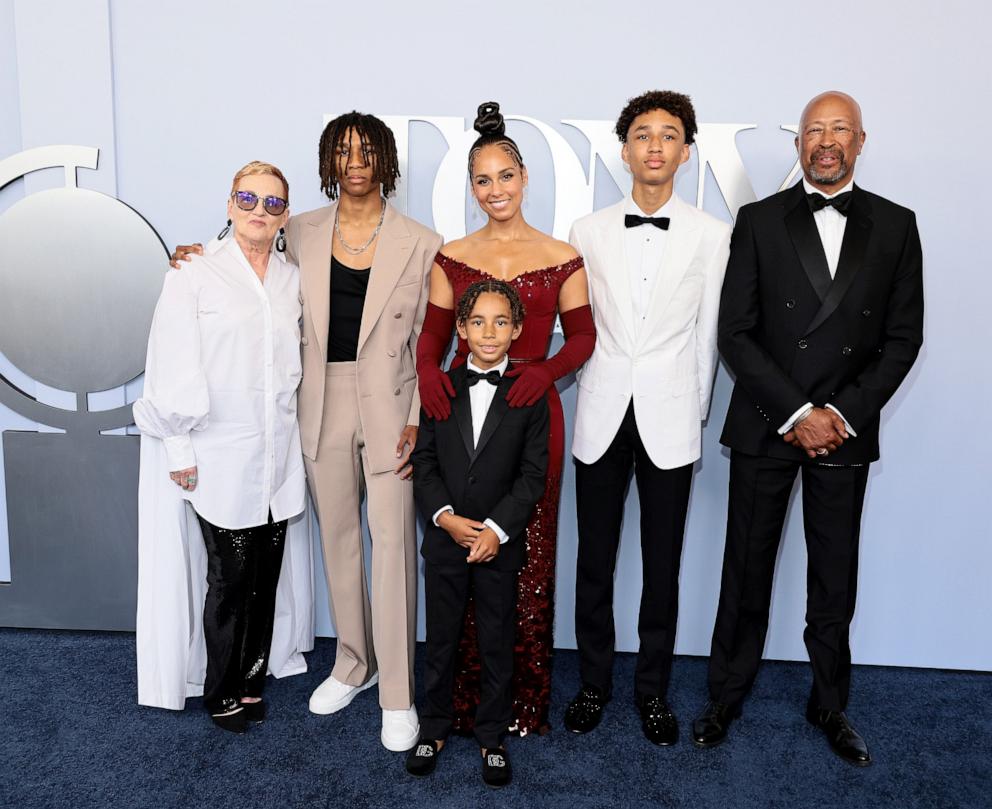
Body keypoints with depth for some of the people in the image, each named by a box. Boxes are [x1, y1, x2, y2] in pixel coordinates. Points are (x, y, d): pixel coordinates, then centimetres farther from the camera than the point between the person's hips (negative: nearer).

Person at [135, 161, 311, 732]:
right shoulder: (194, 277, -4)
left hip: (279, 452, 4)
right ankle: (221, 692, 22)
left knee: (267, 572, 9)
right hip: (221, 455, -4)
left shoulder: (294, 279, 8)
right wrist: (179, 449, -7)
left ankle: (252, 678, 28)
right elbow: (173, 368, -5)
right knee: (231, 575, 2)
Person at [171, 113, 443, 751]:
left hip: (388, 406, -3)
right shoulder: (304, 232, 4)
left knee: (394, 543, -1)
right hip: (322, 404, 4)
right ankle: (353, 663, 34)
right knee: (338, 537, 14)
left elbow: (427, 344, -3)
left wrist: (418, 421, -9)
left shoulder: (419, 243, -4)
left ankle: (398, 693, 13)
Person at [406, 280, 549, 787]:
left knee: (497, 644, 10)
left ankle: (493, 736, 27)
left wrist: (496, 528, -16)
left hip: (500, 543, -1)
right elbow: (424, 462, -1)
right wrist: (445, 517, -14)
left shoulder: (531, 395, -4)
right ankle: (435, 727, 31)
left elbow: (533, 474, -7)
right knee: (440, 640, 13)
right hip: (444, 539, 2)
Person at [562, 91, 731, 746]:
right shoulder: (589, 231, 5)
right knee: (594, 562, 9)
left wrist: (697, 416, 6)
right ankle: (595, 683, 27)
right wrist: (595, 394, 6)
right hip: (603, 416, 1)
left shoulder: (711, 235, 1)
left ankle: (653, 688, 26)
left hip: (669, 421, -1)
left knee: (662, 567, 8)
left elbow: (707, 335, 4)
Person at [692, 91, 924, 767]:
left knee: (835, 582, 12)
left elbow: (903, 337, 3)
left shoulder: (895, 226, 5)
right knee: (747, 572, 8)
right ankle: (727, 698, 25)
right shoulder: (759, 221, 0)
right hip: (764, 428, -1)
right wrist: (798, 413, -12)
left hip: (846, 430, 1)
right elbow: (736, 334, -5)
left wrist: (843, 414, -9)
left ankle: (830, 706, 30)